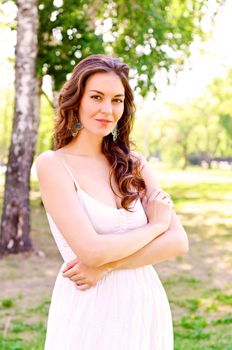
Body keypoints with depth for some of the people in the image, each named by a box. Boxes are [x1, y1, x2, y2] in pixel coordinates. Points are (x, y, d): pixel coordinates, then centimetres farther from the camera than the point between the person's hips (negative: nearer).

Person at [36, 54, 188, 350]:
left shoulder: (133, 164, 3)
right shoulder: (53, 164, -10)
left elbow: (178, 241, -5)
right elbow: (92, 250, -20)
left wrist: (105, 265, -17)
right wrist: (156, 225, -7)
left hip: (147, 306, 4)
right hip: (88, 314, -4)